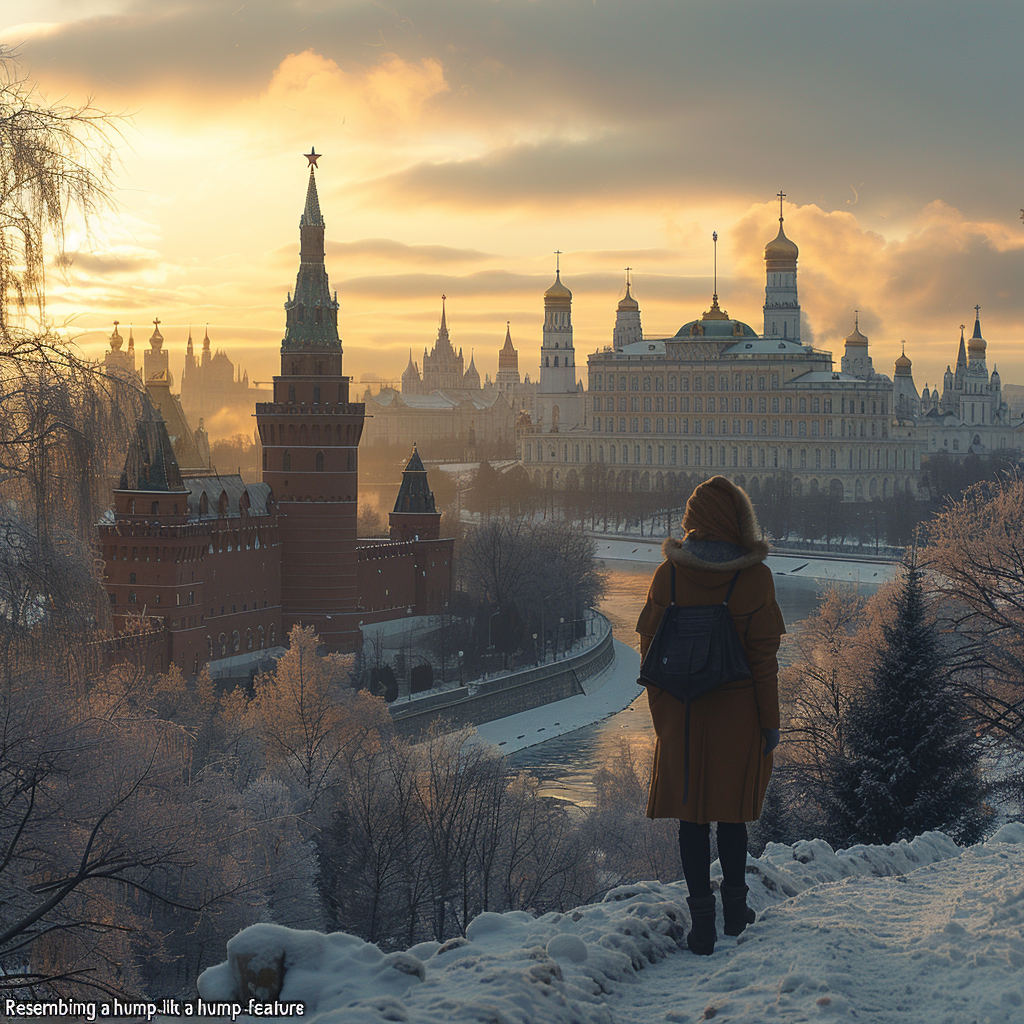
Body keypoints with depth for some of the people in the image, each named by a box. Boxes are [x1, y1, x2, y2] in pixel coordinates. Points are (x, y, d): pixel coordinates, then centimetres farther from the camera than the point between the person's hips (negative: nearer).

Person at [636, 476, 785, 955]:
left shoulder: (667, 575, -6)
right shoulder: (755, 578, -10)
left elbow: (650, 647, -1)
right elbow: (763, 658, -7)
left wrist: (663, 714, 9)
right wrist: (770, 722, 1)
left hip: (682, 717, 0)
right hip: (737, 715, 0)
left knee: (692, 816, 7)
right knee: (733, 812, 17)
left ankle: (702, 921, 4)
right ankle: (734, 906, 28)